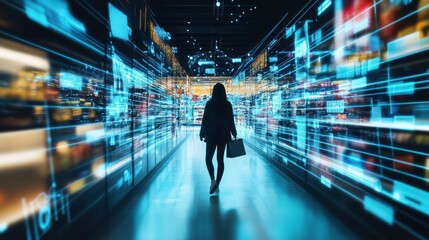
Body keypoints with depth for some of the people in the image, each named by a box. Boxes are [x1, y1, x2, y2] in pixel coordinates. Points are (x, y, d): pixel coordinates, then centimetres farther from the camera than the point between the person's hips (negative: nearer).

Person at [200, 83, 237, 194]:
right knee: (220, 159, 9)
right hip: (223, 135, 3)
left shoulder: (209, 103, -6)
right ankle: (217, 184, 12)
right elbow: (231, 120, 2)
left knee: (208, 159, 8)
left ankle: (213, 180, -11)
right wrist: (234, 134, 12)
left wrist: (202, 134, 3)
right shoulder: (228, 104, 0)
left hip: (211, 135, -2)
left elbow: (205, 120, -6)